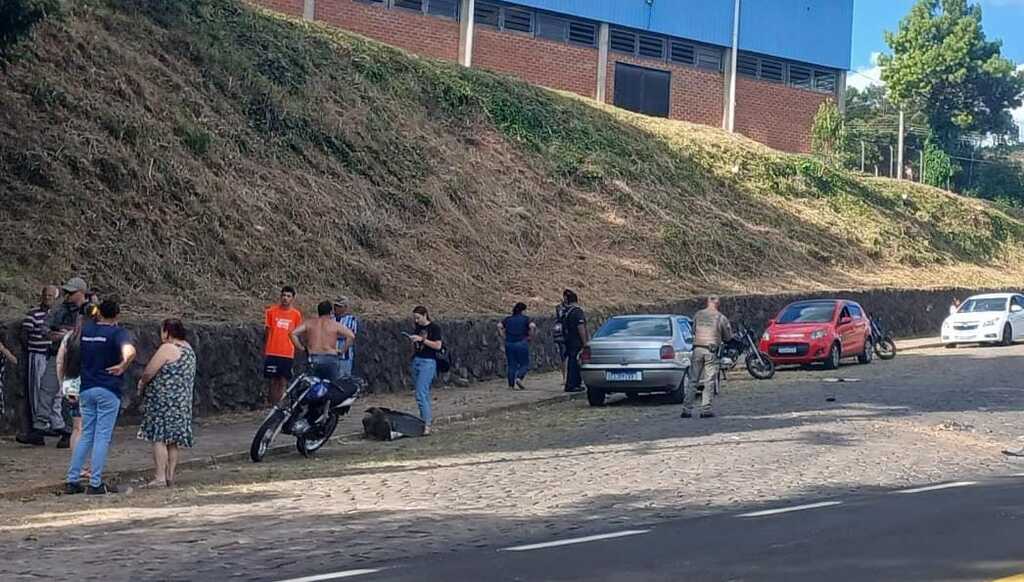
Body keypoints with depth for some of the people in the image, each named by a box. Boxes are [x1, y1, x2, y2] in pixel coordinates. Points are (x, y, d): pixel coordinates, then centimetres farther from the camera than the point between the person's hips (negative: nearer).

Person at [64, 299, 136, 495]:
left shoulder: (85, 329, 9)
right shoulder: (117, 332, -9)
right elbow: (130, 351, -30)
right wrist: (122, 367, -12)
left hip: (86, 389, 5)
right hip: (108, 390, -5)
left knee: (86, 435, 13)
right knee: (102, 437, -1)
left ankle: (72, 480, 10)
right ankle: (95, 484, -1)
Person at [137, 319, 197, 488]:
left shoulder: (166, 349, -13)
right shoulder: (188, 349, 15)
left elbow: (148, 373, -14)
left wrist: (142, 385, 8)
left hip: (164, 400, -9)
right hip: (183, 401, 9)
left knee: (159, 438, -7)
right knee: (173, 441, 10)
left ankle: (160, 477, -11)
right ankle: (170, 476, 10)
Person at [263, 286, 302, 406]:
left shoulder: (296, 314, 2)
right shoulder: (271, 311, 3)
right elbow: (267, 332, 9)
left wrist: (295, 350, 7)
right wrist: (264, 351, 8)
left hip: (288, 354, 0)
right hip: (272, 353, 0)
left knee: (283, 382, -3)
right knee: (273, 381, 3)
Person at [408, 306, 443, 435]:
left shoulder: (434, 328, -5)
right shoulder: (417, 328, 14)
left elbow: (438, 346, -13)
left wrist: (422, 339, -16)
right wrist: (412, 341, 0)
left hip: (428, 362, -7)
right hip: (416, 360, 8)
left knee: (421, 393, -15)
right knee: (423, 392, 9)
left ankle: (427, 424, -15)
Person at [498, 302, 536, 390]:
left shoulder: (508, 319, 11)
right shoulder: (525, 319, 0)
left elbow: (499, 326, -2)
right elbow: (532, 326, -17)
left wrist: (503, 337, 2)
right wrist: (530, 336, -5)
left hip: (509, 344, 4)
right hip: (522, 343, -4)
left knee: (512, 365, 10)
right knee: (524, 364, 6)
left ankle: (511, 385, 5)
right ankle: (519, 378, -17)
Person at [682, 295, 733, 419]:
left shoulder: (698, 315, 8)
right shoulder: (721, 318, -1)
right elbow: (728, 337, 8)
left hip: (697, 349, 3)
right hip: (711, 350, -3)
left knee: (693, 380, 6)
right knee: (709, 381, 2)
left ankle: (686, 410, 3)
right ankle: (706, 410, -1)